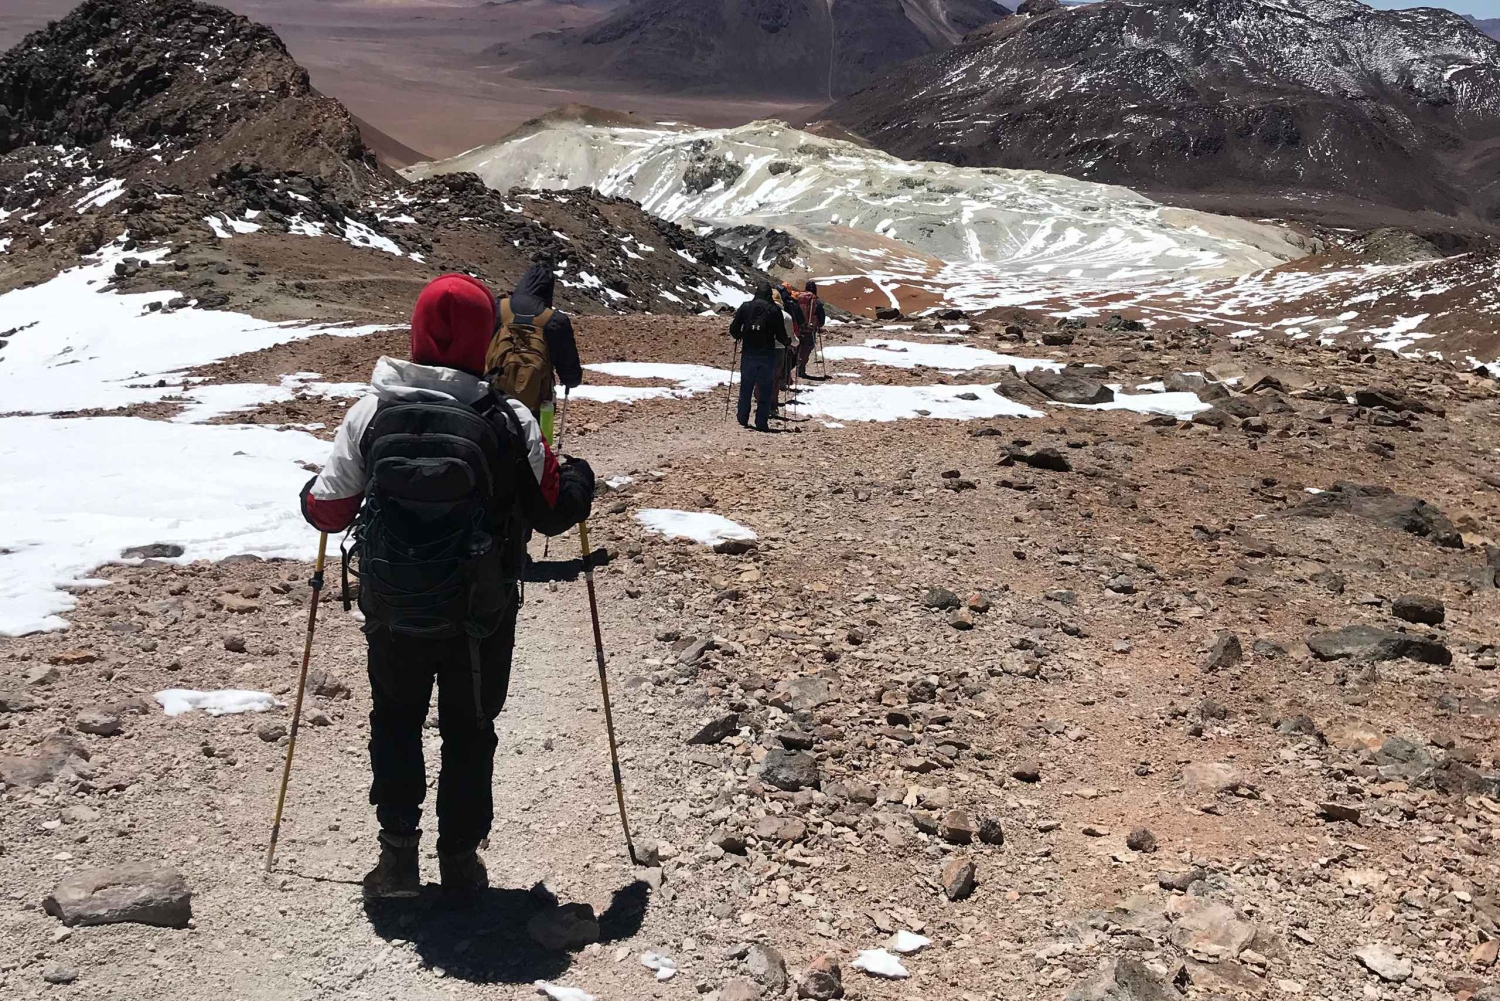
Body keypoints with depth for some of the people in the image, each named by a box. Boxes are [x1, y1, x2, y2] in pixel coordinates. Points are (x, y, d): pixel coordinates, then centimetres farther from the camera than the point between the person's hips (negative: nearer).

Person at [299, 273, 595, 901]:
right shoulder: (509, 422, -15)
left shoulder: (370, 413, -12)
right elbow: (554, 513, -5)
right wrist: (579, 477, 16)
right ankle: (460, 859, 26)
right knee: (469, 732, 18)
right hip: (481, 618, -1)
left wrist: (311, 491, 18)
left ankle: (398, 854, 21)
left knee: (395, 722, 22)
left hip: (391, 612, 1)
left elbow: (326, 512, -5)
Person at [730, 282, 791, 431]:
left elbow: (733, 330, 0)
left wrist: (739, 337, 22)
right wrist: (788, 341, 15)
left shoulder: (745, 307, -1)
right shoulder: (775, 310, -6)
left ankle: (743, 419, 23)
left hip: (748, 353, 2)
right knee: (766, 389, 7)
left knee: (746, 387, 16)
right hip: (767, 355, -2)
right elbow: (781, 335, -6)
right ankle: (761, 423, 4)